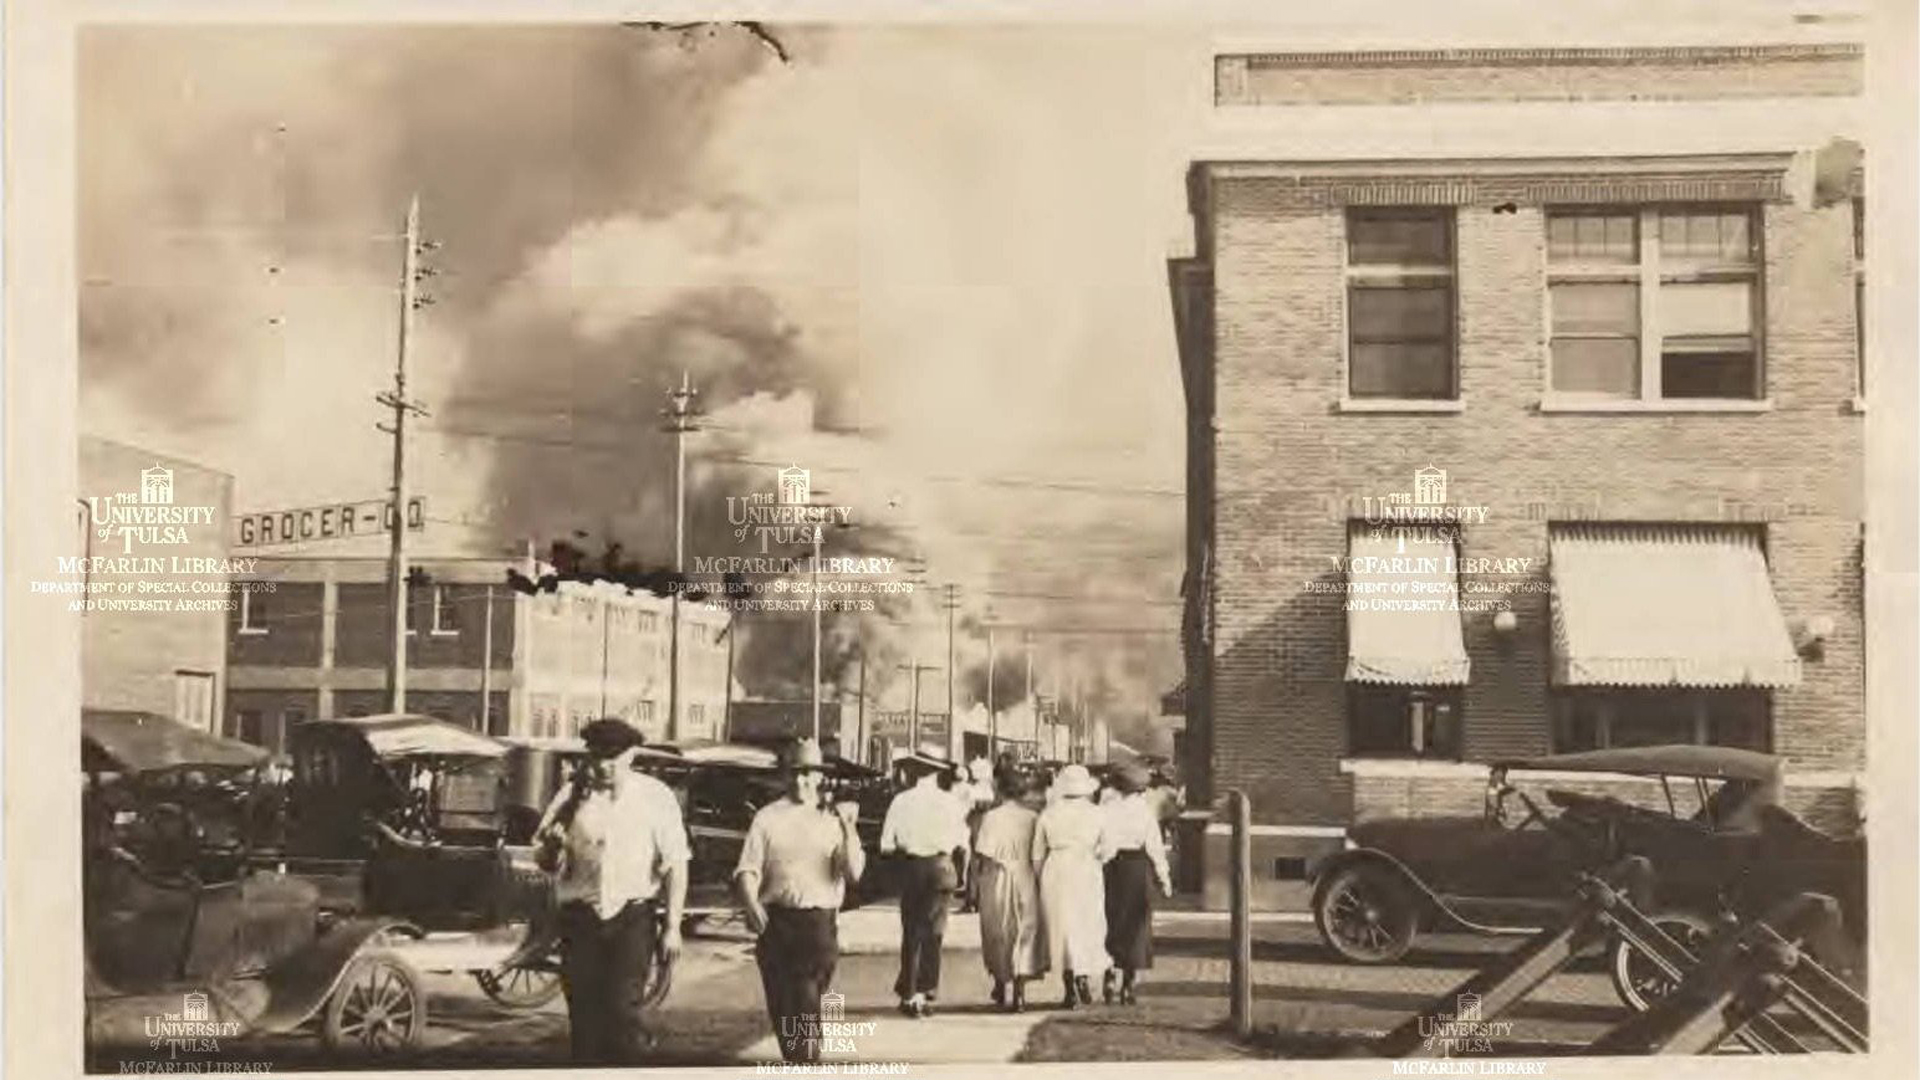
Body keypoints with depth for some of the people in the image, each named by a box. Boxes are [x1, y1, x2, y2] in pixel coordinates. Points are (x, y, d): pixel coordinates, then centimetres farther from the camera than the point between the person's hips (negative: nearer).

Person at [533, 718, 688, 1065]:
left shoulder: (655, 797, -1)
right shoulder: (572, 796, 4)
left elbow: (675, 865, 0)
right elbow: (546, 864, 9)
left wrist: (672, 926, -4)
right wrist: (553, 847, -15)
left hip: (632, 918, -3)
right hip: (580, 919, 3)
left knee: (623, 1008, -12)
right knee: (584, 1014, 6)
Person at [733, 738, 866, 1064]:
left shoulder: (833, 819, 7)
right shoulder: (768, 818, 8)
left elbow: (853, 872, -4)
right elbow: (747, 870, 2)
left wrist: (848, 828, -16)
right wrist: (752, 905, -18)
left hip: (819, 923, -1)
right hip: (775, 921, 1)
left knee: (807, 1005, -7)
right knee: (781, 1004, 7)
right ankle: (796, 1066, 23)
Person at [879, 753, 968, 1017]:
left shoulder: (901, 801, -5)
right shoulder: (949, 801, -4)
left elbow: (886, 845, -5)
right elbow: (963, 845, -2)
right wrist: (960, 872, 16)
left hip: (912, 868, 0)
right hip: (941, 867, 0)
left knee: (911, 933, 9)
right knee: (933, 932, 9)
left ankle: (909, 994, 8)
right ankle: (926, 993, 8)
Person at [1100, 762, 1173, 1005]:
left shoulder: (1105, 810, 0)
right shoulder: (1145, 810, -3)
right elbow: (1155, 847, -3)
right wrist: (1164, 879, 3)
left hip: (1110, 867, 1)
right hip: (1137, 868, -1)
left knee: (1109, 924, 14)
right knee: (1135, 927, 6)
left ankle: (1108, 977, 3)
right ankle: (1128, 985, 6)